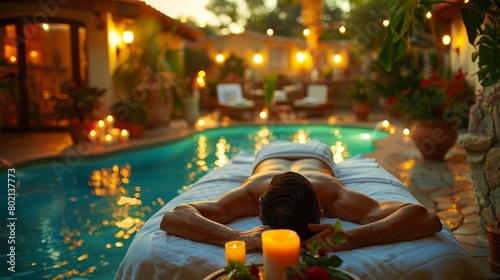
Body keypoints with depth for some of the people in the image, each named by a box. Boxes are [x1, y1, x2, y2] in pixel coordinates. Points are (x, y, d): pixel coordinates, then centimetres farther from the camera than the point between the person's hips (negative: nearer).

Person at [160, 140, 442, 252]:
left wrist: (353, 237, -75)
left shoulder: (333, 196, -54)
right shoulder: (251, 194, -52)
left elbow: (429, 218, -60)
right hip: (270, 153, 0)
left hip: (316, 154, 0)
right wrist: (236, 237, -75)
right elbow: (170, 218, -59)